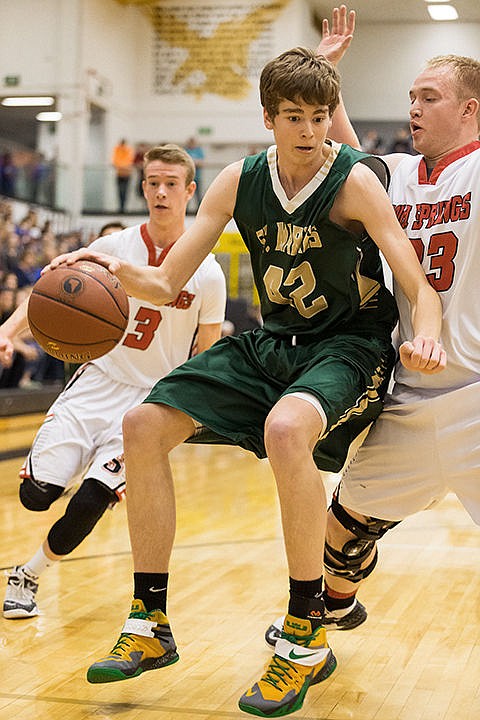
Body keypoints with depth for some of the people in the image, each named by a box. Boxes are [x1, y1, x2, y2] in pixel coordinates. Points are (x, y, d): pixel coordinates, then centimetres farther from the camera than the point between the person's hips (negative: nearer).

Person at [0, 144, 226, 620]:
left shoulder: (207, 274, -5)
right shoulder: (114, 247, -2)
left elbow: (205, 360, 3)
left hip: (151, 397, -2)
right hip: (96, 380, 2)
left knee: (90, 502, -16)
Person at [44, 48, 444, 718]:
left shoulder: (355, 181, -16)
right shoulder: (239, 182, -3)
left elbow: (422, 288, -19)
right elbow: (166, 283, -2)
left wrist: (424, 338, -41)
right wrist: (117, 269, -24)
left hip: (350, 345, -6)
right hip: (271, 342, 6)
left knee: (285, 429, -38)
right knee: (144, 425, -5)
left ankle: (306, 639, -21)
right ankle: (150, 625, 5)